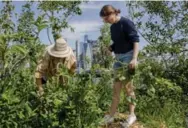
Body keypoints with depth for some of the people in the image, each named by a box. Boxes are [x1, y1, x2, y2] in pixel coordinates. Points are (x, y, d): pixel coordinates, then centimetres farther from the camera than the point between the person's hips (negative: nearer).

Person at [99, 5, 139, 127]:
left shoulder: (126, 22, -13)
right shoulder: (112, 27, 10)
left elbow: (135, 41, -18)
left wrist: (134, 58, -28)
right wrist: (108, 49, -2)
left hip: (128, 56, -7)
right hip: (118, 58, 7)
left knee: (128, 86, 1)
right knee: (116, 87, 9)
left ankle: (132, 115, 17)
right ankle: (111, 116, 18)